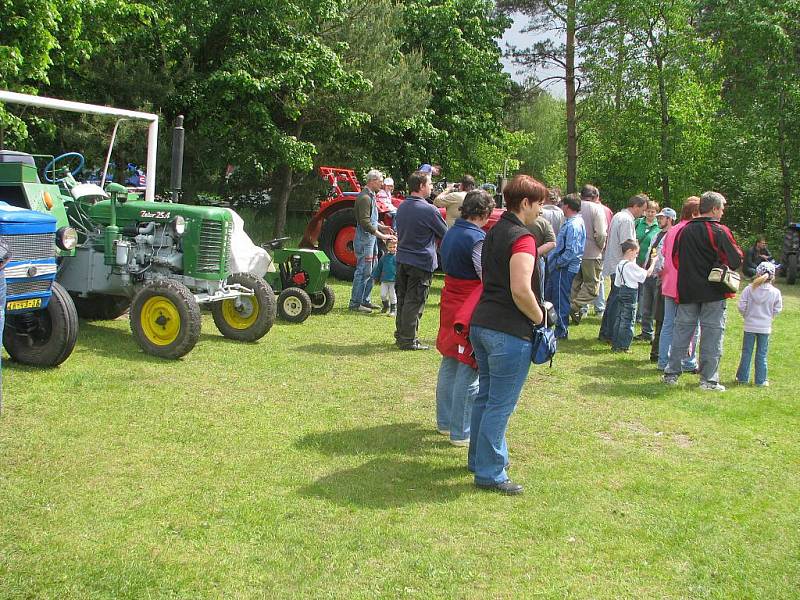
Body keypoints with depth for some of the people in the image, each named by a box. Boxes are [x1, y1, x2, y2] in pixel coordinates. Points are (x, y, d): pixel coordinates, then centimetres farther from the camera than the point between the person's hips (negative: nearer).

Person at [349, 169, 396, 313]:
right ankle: (355, 303, -3)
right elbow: (365, 222, -24)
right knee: (363, 271, -7)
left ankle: (365, 300, 22)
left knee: (371, 271, 14)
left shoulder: (371, 196, 15)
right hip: (364, 238, -10)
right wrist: (381, 235, -22)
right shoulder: (365, 197, -18)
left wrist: (382, 227, 13)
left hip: (371, 238, 10)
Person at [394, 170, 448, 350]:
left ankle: (400, 335, 24)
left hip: (402, 259, 7)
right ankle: (408, 340, 2)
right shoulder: (429, 210, -16)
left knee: (402, 299, 15)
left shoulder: (401, 207, 6)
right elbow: (445, 234, -5)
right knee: (414, 302, -2)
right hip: (421, 261, -7)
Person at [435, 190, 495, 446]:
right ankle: (461, 432, 5)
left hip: (450, 304, 9)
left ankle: (444, 422, 29)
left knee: (449, 365, 18)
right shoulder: (478, 239, -19)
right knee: (468, 371, -1)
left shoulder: (450, 233, 8)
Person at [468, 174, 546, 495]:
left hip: (480, 324, 9)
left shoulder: (494, 232, 14)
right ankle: (490, 473, 7)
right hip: (508, 331, -9)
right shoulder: (522, 238, -16)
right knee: (500, 404, -1)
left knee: (485, 396, 20)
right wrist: (540, 318, -10)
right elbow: (521, 290, -25)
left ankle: (479, 459, 32)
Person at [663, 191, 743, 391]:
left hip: (687, 291, 4)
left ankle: (671, 373, 14)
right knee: (712, 335, 3)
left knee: (682, 330, 12)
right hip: (713, 292, -4)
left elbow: (675, 260, 10)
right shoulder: (720, 231, -11)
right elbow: (736, 261, -10)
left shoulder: (684, 231, 4)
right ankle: (709, 379, 6)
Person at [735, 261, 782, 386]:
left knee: (746, 353, 10)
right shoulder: (775, 292, -8)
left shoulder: (749, 289, -10)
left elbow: (741, 306, -10)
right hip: (765, 327, 0)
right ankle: (761, 380, 11)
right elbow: (777, 309, -2)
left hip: (750, 326, 0)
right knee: (762, 355, 8)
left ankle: (742, 377, 17)